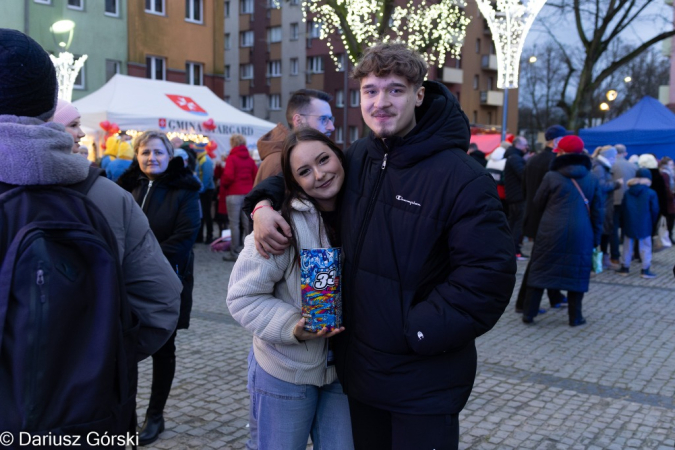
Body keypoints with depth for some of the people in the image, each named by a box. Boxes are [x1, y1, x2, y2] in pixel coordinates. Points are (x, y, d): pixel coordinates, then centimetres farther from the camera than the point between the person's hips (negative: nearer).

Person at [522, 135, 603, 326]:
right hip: (581, 235, 2)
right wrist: (596, 237, 13)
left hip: (551, 232, -2)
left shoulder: (551, 176, -4)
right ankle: (575, 316, 13)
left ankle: (529, 313, 9)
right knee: (577, 273, 10)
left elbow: (538, 202, 5)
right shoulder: (592, 179, 6)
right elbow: (597, 211, 7)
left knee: (540, 269, 7)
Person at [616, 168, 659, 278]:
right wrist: (652, 223, 9)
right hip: (644, 225, -3)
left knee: (628, 246, 12)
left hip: (629, 224, 3)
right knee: (645, 247, 3)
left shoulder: (627, 193, 4)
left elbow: (622, 209, 6)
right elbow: (655, 210, -5)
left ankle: (625, 267, 18)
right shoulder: (651, 193, -7)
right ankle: (645, 269, 1)